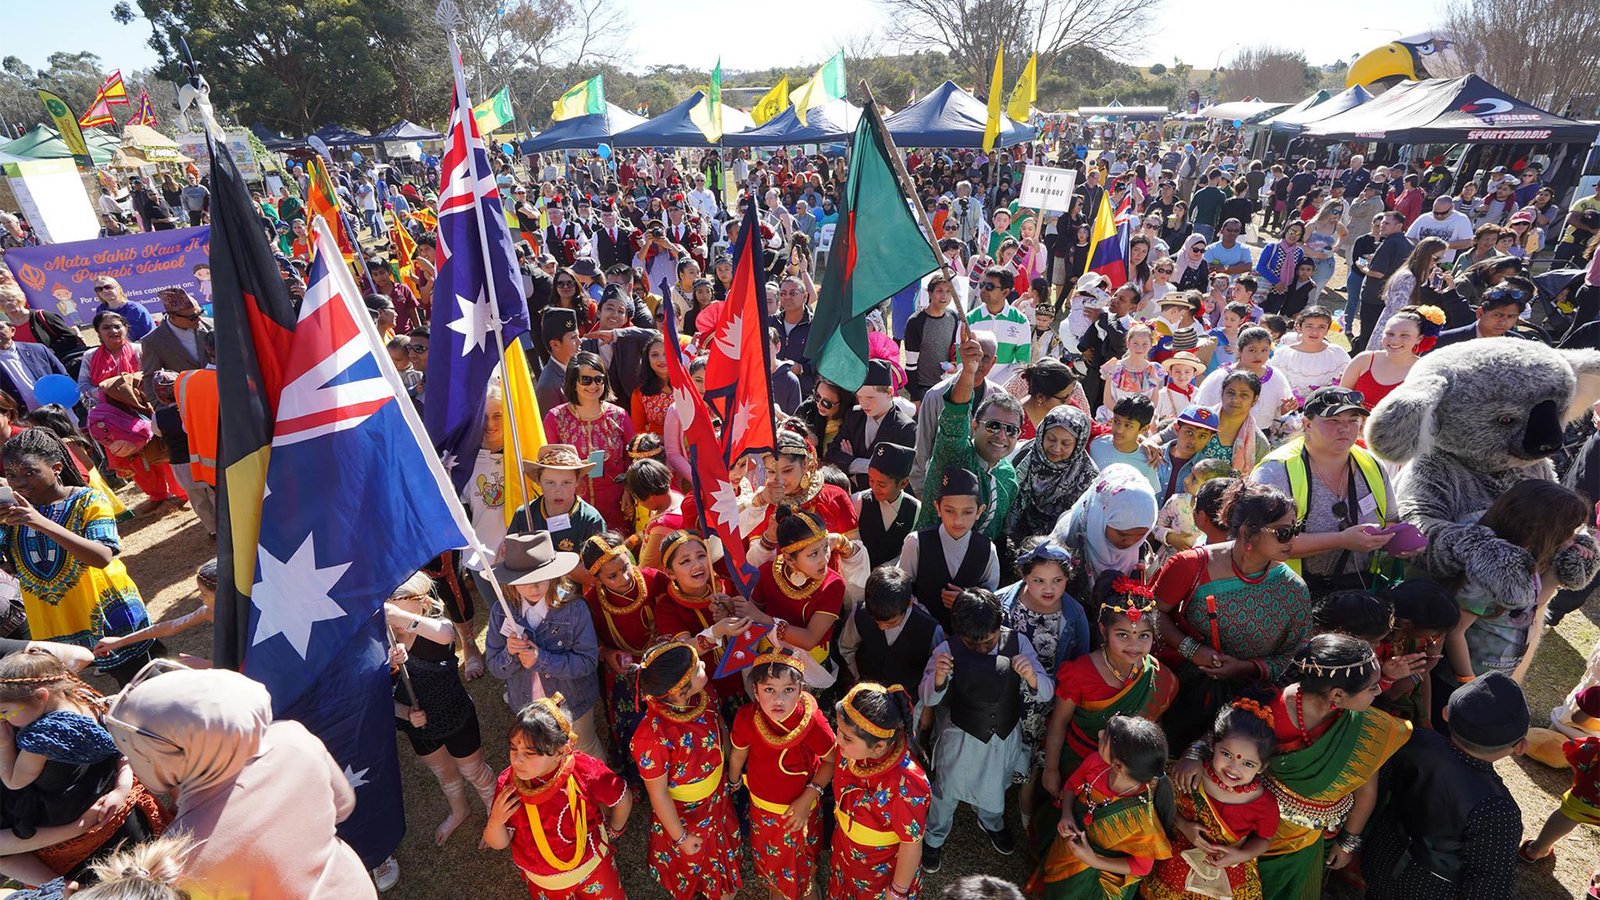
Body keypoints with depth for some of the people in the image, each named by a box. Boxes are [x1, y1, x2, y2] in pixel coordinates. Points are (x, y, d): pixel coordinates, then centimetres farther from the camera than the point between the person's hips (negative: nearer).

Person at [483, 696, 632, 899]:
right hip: (543, 882, 2)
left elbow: (624, 800, -12)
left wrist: (613, 831, 5)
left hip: (591, 865, -2)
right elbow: (499, 843, -10)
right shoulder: (507, 784, -25)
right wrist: (495, 822, -31)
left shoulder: (585, 770, -32)